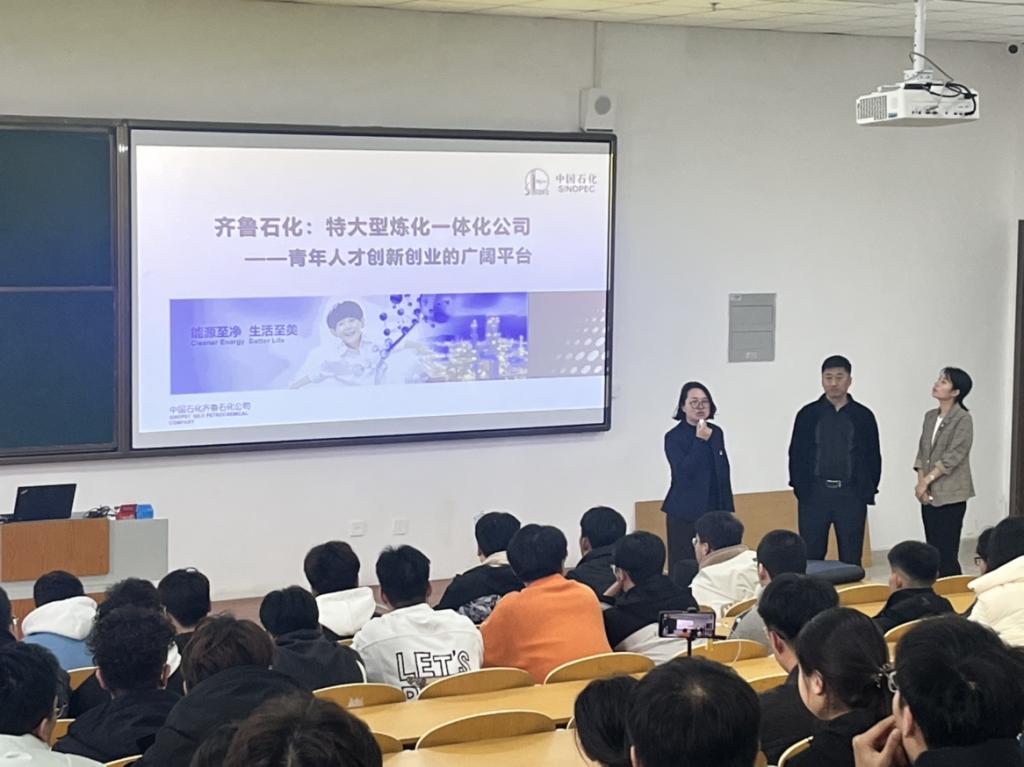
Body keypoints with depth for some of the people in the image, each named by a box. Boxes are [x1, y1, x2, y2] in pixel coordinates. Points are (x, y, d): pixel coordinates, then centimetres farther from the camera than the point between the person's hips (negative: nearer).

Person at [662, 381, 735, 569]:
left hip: (715, 512, 5)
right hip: (685, 516, -4)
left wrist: (728, 511, 14)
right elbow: (683, 472, -18)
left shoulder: (716, 433, 10)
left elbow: (724, 474, 16)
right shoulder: (674, 437, -5)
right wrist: (700, 441, -20)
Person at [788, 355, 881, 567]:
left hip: (851, 495, 0)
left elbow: (873, 456, 7)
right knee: (810, 557, 2)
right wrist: (800, 488, -4)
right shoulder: (808, 414, 5)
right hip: (815, 494, 0)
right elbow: (797, 454, 5)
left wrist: (868, 491, -1)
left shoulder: (863, 416, 5)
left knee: (851, 557, 4)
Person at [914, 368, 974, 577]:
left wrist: (927, 480, -15)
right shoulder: (930, 416, 12)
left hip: (951, 496, -7)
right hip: (929, 496, 7)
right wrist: (921, 482, -3)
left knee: (947, 555, -8)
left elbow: (953, 456, -15)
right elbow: (922, 452, 10)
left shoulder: (963, 419, -9)